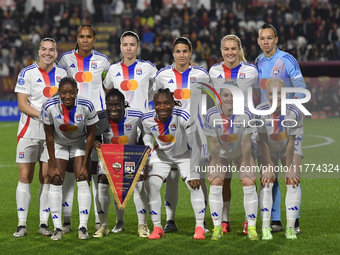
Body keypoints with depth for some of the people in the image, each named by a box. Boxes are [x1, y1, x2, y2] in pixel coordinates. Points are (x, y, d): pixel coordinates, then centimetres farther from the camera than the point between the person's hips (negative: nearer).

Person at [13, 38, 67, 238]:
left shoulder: (62, 74, 8)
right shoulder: (27, 73, -3)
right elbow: (22, 105, -8)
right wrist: (43, 115, -20)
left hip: (52, 133, 3)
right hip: (30, 131, -3)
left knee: (47, 177, 3)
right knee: (25, 177, -3)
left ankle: (44, 224, 9)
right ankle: (22, 224, 1)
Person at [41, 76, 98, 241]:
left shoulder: (87, 106, -27)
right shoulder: (49, 107, -27)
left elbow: (91, 135, -15)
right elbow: (49, 136, -15)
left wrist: (84, 164, -13)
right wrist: (53, 165, -13)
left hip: (80, 143, 0)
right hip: (58, 144, 0)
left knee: (83, 180, -12)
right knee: (56, 181, -10)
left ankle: (83, 227, -9)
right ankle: (57, 228, -8)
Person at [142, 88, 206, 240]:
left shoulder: (183, 118, -33)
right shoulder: (148, 120, -21)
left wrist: (193, 173, -27)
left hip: (184, 155, -2)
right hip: (161, 156, 3)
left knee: (195, 185, -18)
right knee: (152, 185, -13)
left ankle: (199, 227, -5)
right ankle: (157, 227, 0)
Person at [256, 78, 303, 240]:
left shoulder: (294, 113, -29)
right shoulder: (261, 111, -27)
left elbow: (291, 143, -23)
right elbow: (264, 142, -19)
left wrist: (289, 168, -19)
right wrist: (268, 167, -19)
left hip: (289, 149, 0)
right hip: (269, 150, 0)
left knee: (293, 182, -11)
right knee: (267, 182, -10)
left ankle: (290, 226, -10)